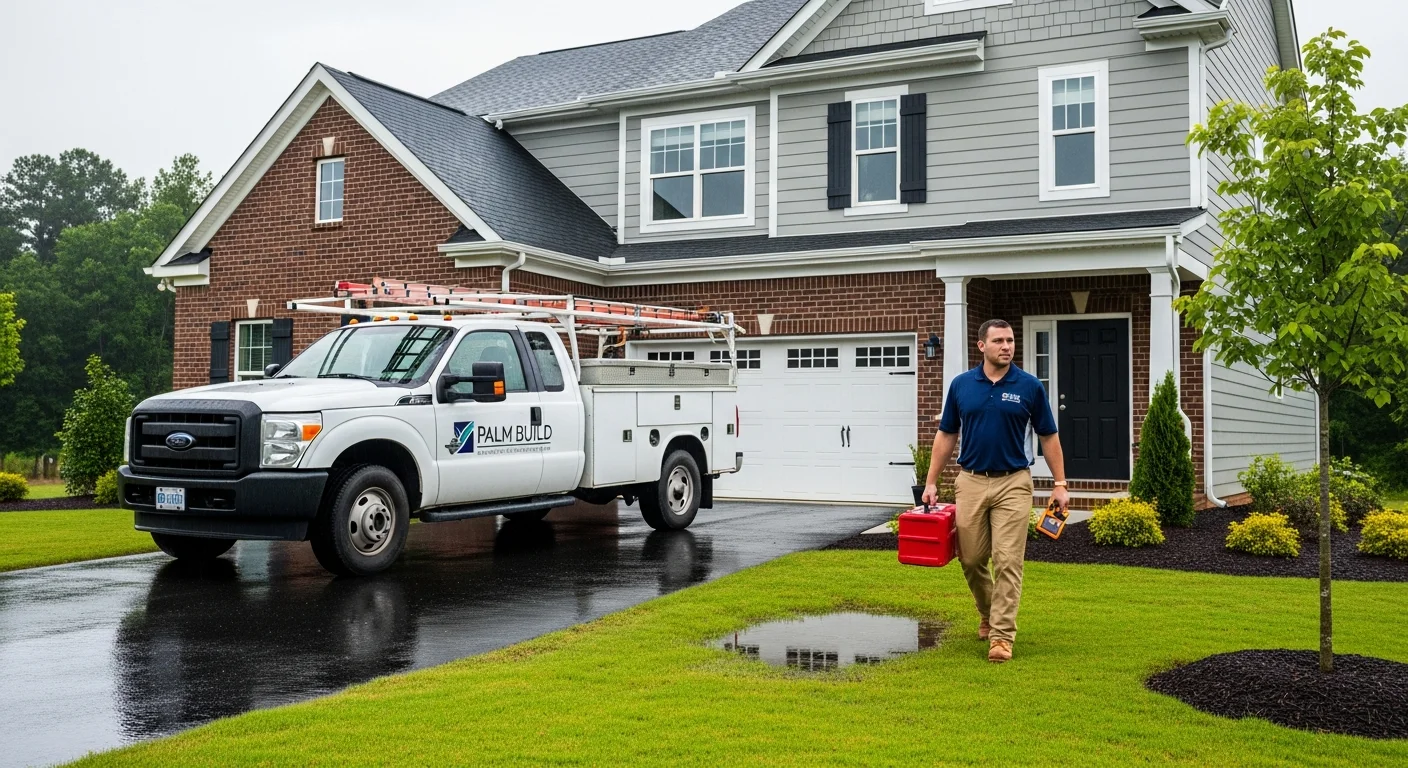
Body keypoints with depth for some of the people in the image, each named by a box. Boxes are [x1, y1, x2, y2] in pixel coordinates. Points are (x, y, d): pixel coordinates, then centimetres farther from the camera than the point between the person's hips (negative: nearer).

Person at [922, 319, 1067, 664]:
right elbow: (946, 435, 8)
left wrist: (1060, 484, -1)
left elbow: (1048, 437, 4)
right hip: (970, 482, 2)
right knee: (971, 559, 9)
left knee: (1008, 562, -6)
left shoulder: (1030, 386, -3)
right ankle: (988, 613, 35)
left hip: (1013, 483, -2)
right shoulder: (961, 385, 2)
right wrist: (931, 482, 3)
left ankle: (1002, 636, -2)